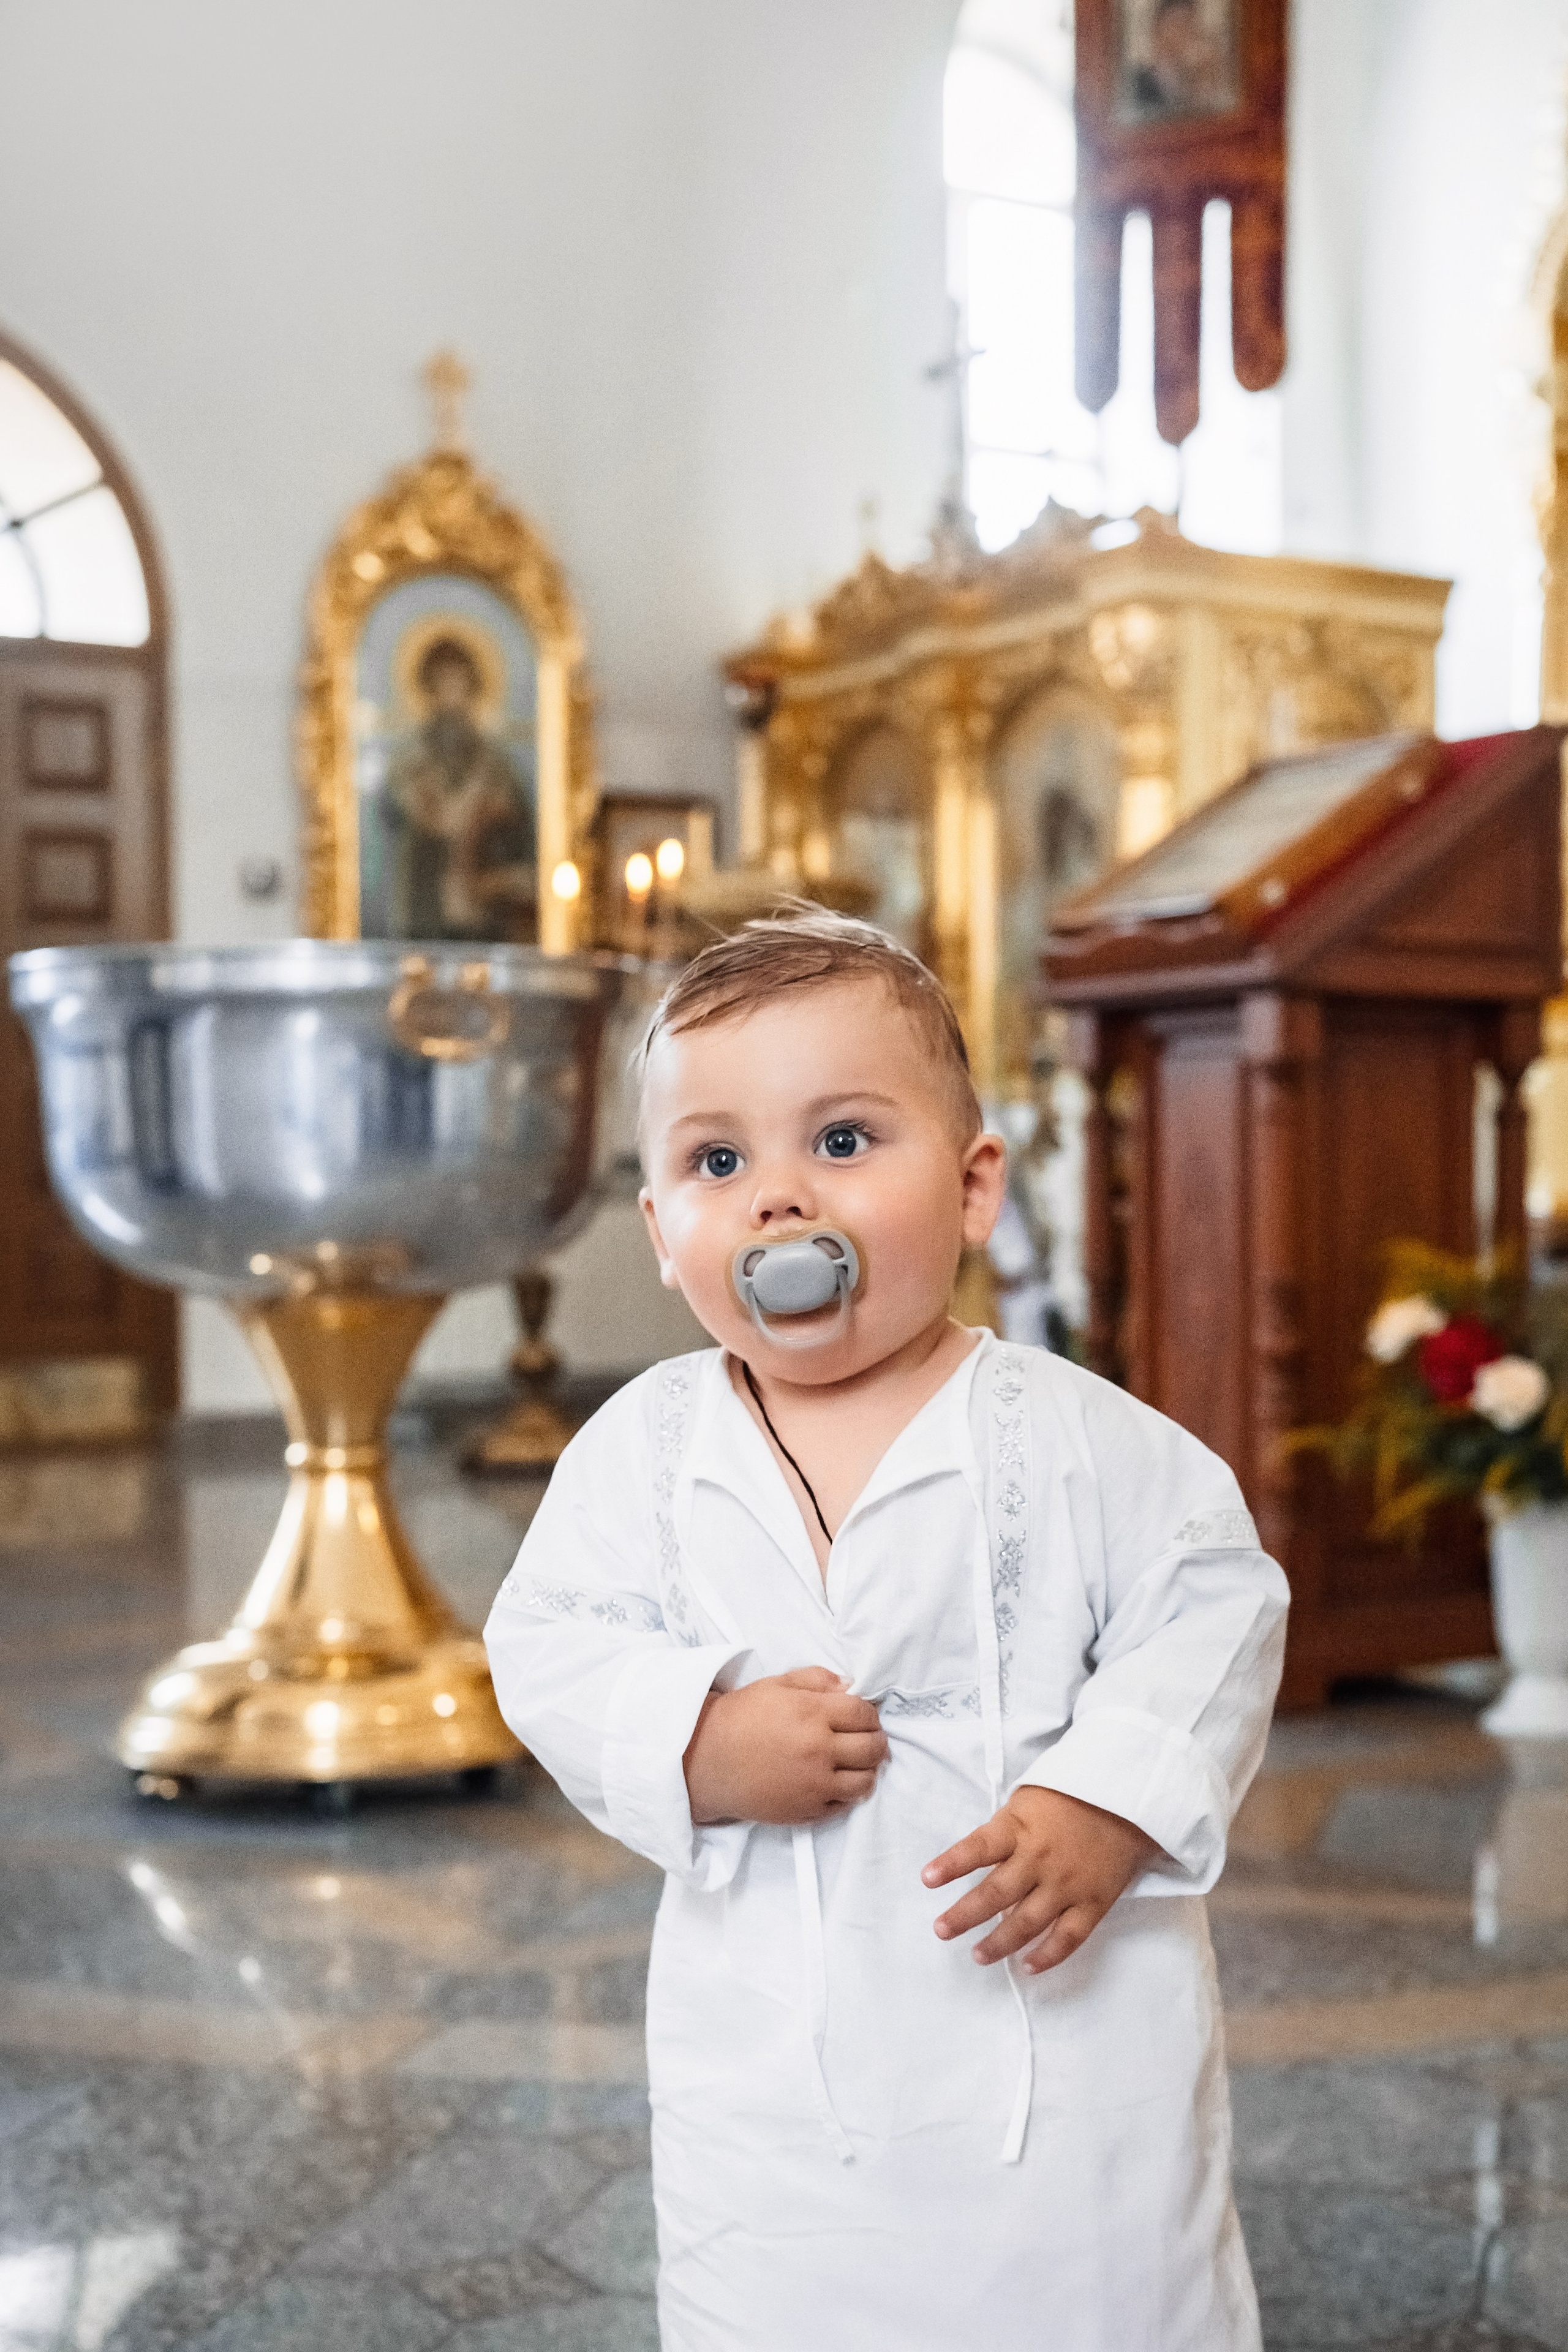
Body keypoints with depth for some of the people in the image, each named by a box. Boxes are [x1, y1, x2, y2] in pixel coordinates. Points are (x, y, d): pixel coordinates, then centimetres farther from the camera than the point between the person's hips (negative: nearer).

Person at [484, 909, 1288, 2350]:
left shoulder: (1070, 1435, -8)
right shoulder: (644, 1449, -3)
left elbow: (1216, 1605, -5)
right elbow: (545, 1647, -2)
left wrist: (1113, 1804, -17)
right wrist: (695, 1746, -19)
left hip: (1070, 2024, -1)